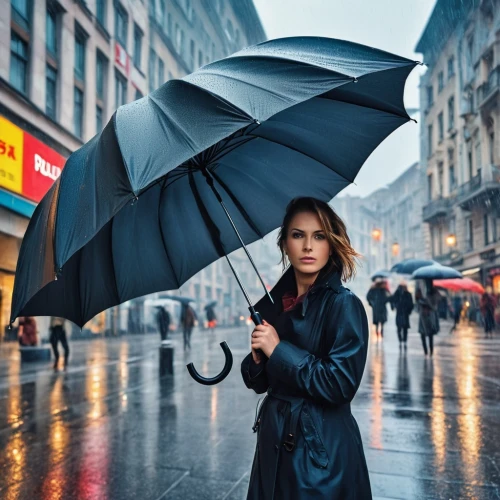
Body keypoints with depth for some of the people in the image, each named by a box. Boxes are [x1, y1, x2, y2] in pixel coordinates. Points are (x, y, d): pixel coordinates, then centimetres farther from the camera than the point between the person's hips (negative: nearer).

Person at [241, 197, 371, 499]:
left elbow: (341, 384, -22)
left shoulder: (344, 305, -15)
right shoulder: (272, 304, 1)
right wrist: (258, 359, -14)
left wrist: (279, 351, -19)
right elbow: (258, 382, 8)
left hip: (324, 448, -5)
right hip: (274, 440, 6)